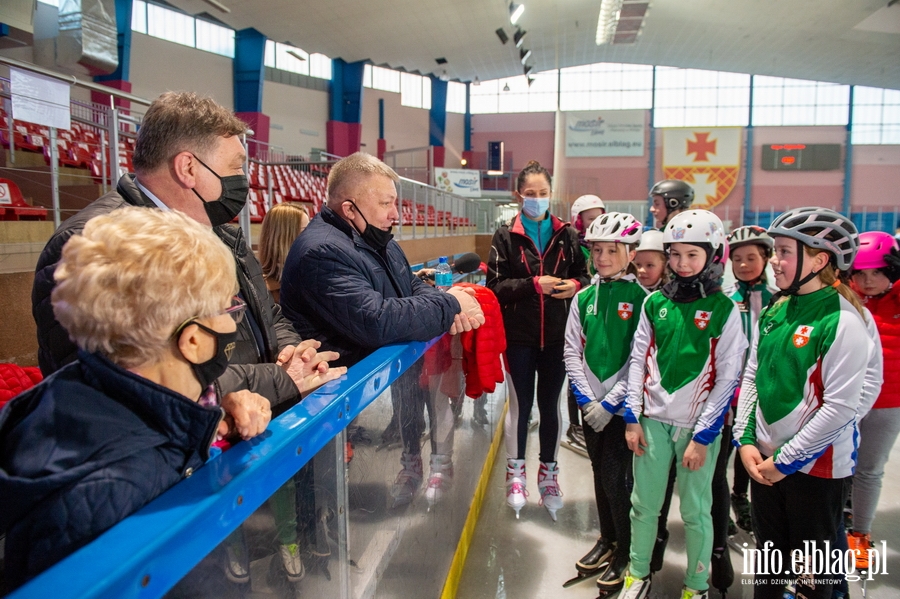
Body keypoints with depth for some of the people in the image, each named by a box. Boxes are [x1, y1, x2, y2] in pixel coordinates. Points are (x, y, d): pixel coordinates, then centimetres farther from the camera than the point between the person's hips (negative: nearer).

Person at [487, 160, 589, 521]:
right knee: (520, 403, 9)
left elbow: (584, 273, 10)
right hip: (519, 335, -1)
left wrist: (575, 285, -12)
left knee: (550, 405, 12)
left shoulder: (567, 235, 4)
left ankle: (548, 473, 29)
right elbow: (495, 285, -8)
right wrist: (534, 284, -20)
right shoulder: (506, 237, -2)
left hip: (557, 335, 2)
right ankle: (516, 472, 26)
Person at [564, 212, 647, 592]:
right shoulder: (584, 298, 5)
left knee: (617, 479, 0)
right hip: (590, 404, 5)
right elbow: (572, 351, 4)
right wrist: (585, 398, -5)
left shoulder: (641, 299, -9)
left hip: (624, 405, -4)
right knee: (600, 475, 16)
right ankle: (607, 540, 35)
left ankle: (625, 553, 20)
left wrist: (610, 402, -14)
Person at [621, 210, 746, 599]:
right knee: (643, 504, 12)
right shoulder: (654, 302, 4)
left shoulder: (724, 309, -5)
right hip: (652, 421, 3)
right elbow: (638, 360, 7)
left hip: (697, 426, -3)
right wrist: (632, 418, 2)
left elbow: (727, 378, -7)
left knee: (695, 511, 10)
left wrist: (703, 436, -9)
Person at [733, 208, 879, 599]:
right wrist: (746, 440, 0)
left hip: (816, 465, -6)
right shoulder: (774, 311, 2)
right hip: (763, 459, 6)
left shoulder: (843, 321, -18)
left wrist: (786, 460, -15)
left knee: (810, 566, 13)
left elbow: (840, 407, -21)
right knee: (767, 553, 22)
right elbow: (751, 377, 8)